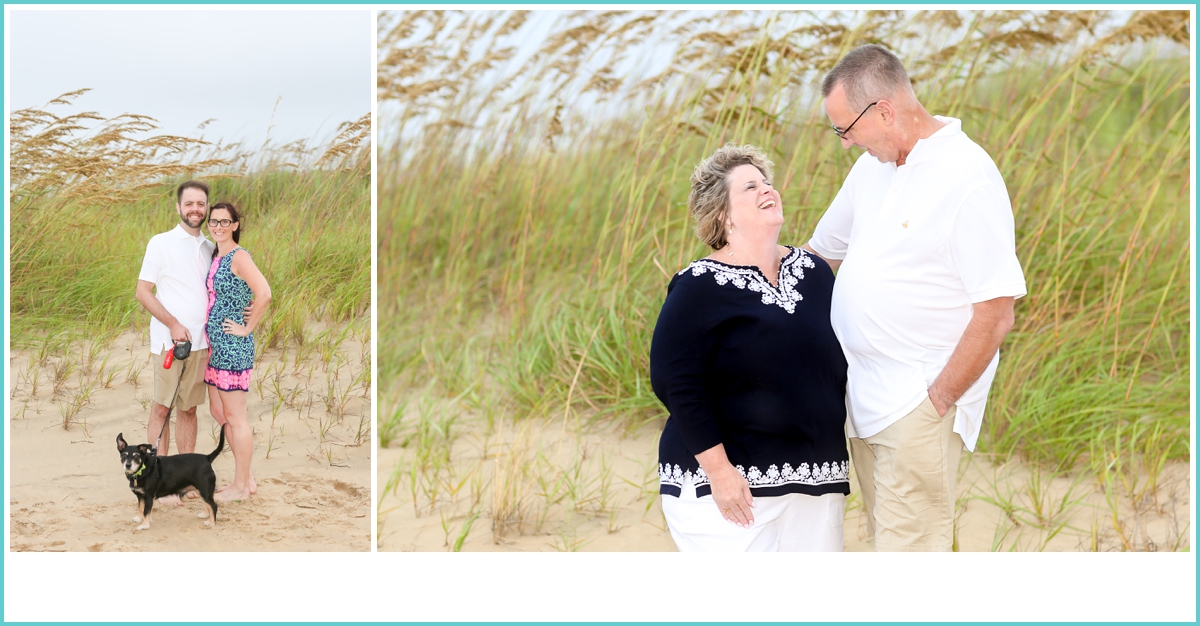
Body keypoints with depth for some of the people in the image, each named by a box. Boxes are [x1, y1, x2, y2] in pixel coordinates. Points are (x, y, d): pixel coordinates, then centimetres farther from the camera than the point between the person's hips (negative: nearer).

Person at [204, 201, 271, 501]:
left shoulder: (239, 256, -14)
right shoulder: (216, 257, 13)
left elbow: (264, 294, -28)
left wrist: (247, 328, -18)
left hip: (233, 345, -10)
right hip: (215, 344, 10)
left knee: (235, 416, -2)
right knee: (218, 411, 16)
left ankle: (241, 487, 8)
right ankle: (247, 477, 25)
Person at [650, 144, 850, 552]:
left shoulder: (814, 272, 10)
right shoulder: (699, 288, -8)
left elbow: (841, 364, 17)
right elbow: (676, 384, -13)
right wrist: (719, 471, -17)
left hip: (814, 486, 6)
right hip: (731, 487, -6)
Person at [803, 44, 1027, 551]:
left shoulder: (969, 180, -18)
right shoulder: (872, 166, 8)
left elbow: (995, 315, -19)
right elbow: (822, 252, 23)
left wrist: (937, 400, -15)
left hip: (920, 400, -8)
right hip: (862, 393, 8)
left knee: (908, 545, -7)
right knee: (884, 535, 15)